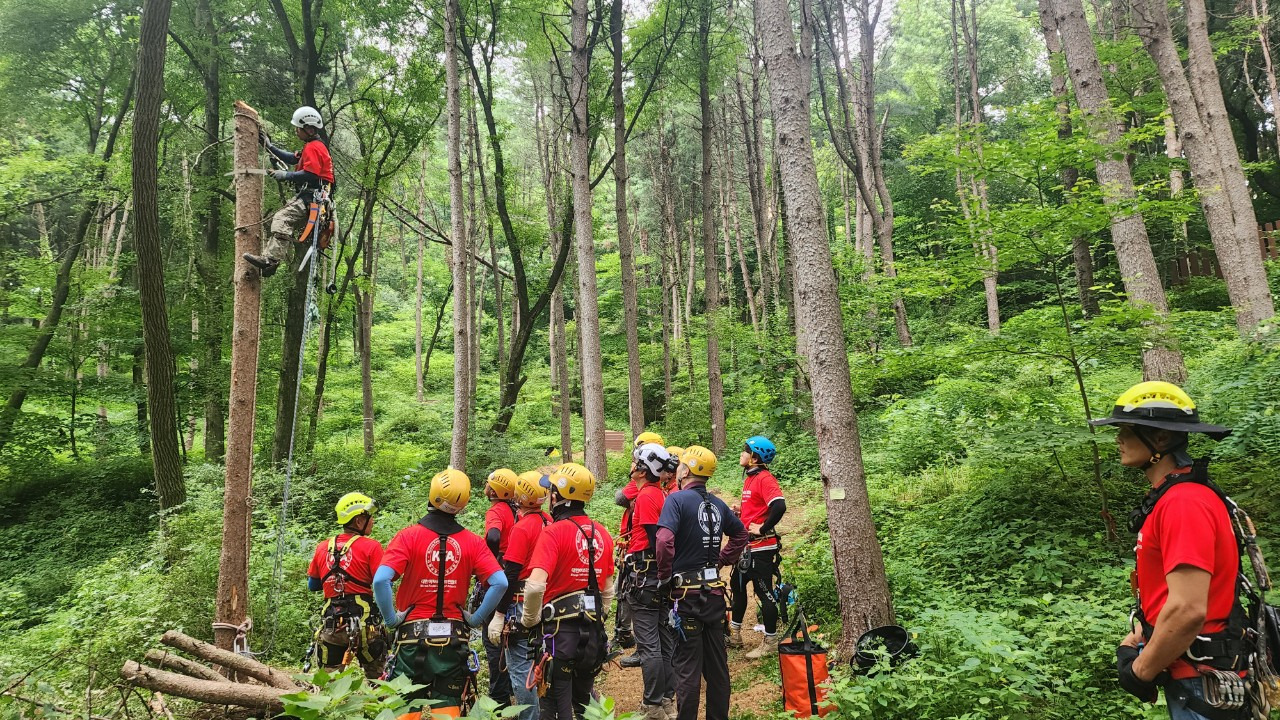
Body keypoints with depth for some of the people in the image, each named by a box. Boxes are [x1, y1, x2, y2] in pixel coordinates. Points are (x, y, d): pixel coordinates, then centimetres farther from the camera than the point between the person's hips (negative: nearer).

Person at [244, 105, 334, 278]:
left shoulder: (313, 148, -11)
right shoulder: (313, 146, 24)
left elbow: (309, 175, -21)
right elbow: (292, 159, 30)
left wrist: (286, 175, -12)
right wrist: (269, 146, 29)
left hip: (311, 197, -12)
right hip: (309, 195, 12)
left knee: (282, 219, -25)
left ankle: (271, 259, -36)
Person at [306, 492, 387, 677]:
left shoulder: (323, 547, 9)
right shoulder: (371, 546, -7)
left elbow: (312, 586, 19)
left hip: (330, 625, 5)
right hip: (364, 624, -4)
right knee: (376, 677, 7)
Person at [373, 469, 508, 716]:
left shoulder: (409, 536, -8)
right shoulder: (472, 541, -3)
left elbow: (381, 580, -19)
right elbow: (500, 583, -10)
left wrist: (391, 618, -6)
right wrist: (476, 619, 0)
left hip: (413, 634, -1)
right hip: (454, 637, 1)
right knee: (448, 707, 11)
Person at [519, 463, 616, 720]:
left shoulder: (554, 532, -14)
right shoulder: (602, 534, 6)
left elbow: (535, 585, -25)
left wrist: (530, 619, -9)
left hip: (561, 629, -6)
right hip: (593, 631, 6)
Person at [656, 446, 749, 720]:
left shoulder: (677, 499, -13)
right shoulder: (718, 504, 7)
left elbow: (664, 540, -25)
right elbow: (741, 534, 20)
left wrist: (665, 576, -12)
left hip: (687, 593, -6)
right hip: (715, 592, 6)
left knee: (687, 665, 2)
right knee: (717, 661, 15)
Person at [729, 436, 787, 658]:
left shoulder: (765, 478, -17)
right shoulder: (750, 478, 14)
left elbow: (779, 506, -31)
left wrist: (762, 529, -22)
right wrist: (741, 510, 6)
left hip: (761, 546, -10)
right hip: (748, 545, 10)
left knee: (764, 592, -1)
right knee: (737, 585, 18)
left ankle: (770, 643, 10)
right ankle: (734, 635, 30)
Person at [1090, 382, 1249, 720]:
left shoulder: (1184, 503, -23)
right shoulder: (1170, 498, 9)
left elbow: (1188, 609, -29)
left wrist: (1142, 671, -17)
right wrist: (1136, 641, 11)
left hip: (1200, 678, -9)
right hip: (1188, 667, 9)